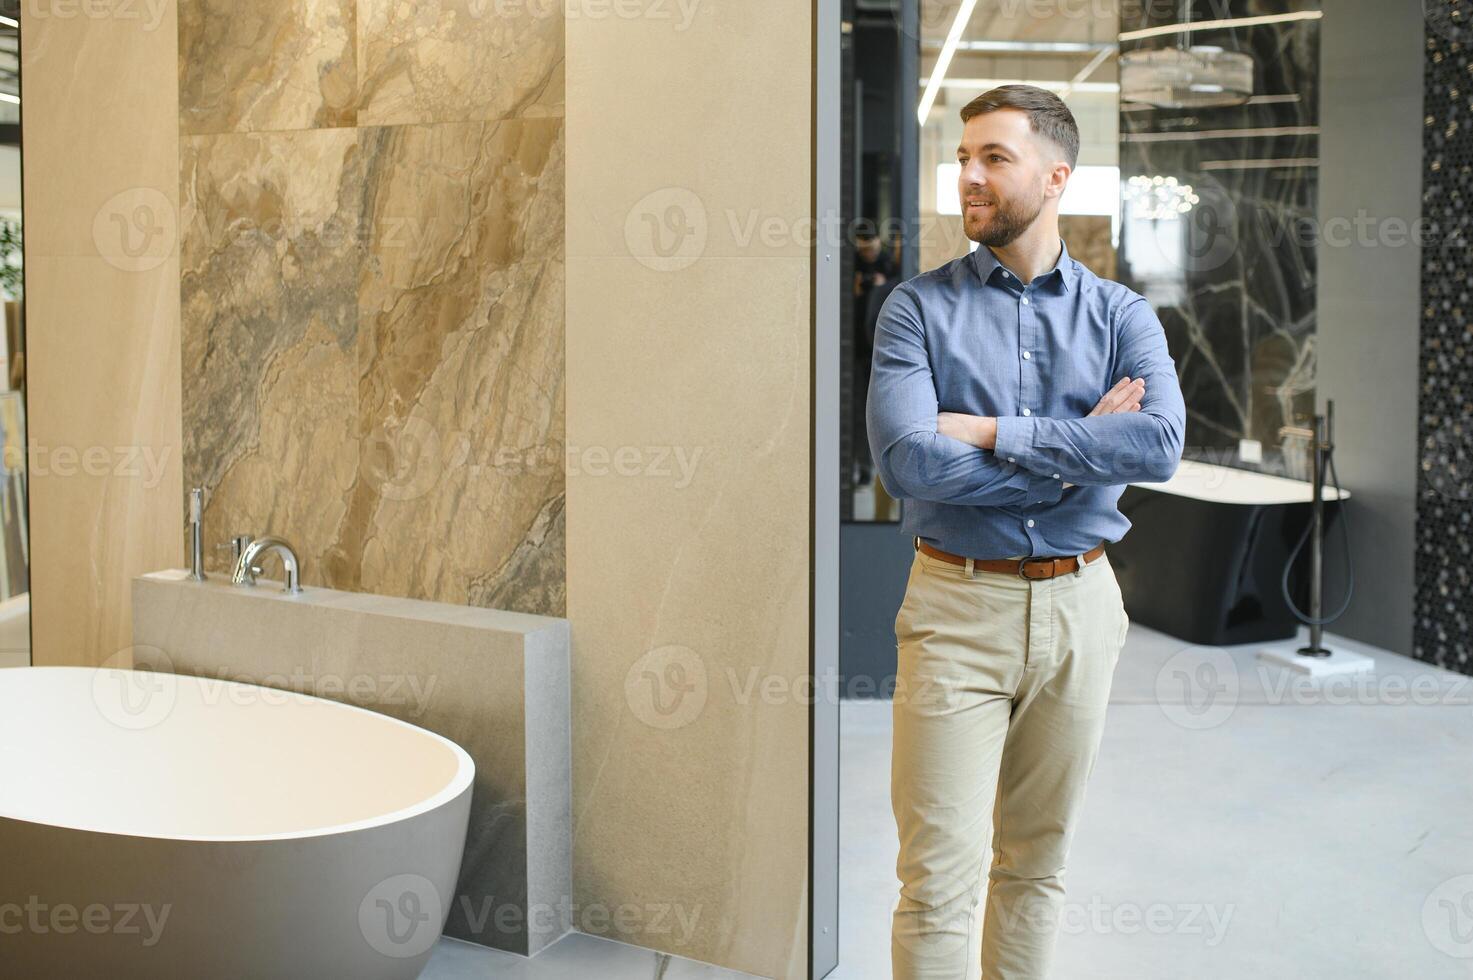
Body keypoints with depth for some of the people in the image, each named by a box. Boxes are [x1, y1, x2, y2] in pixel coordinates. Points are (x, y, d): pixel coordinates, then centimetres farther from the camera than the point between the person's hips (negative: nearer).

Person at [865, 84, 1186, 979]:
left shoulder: (1122, 316, 5)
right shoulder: (919, 308, -1)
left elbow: (1160, 444, -14)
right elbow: (907, 460, -16)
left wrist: (996, 433, -17)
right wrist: (1079, 452, -12)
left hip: (1079, 604, 3)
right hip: (958, 602, -2)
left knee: (1039, 862, 15)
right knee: (941, 874, -3)